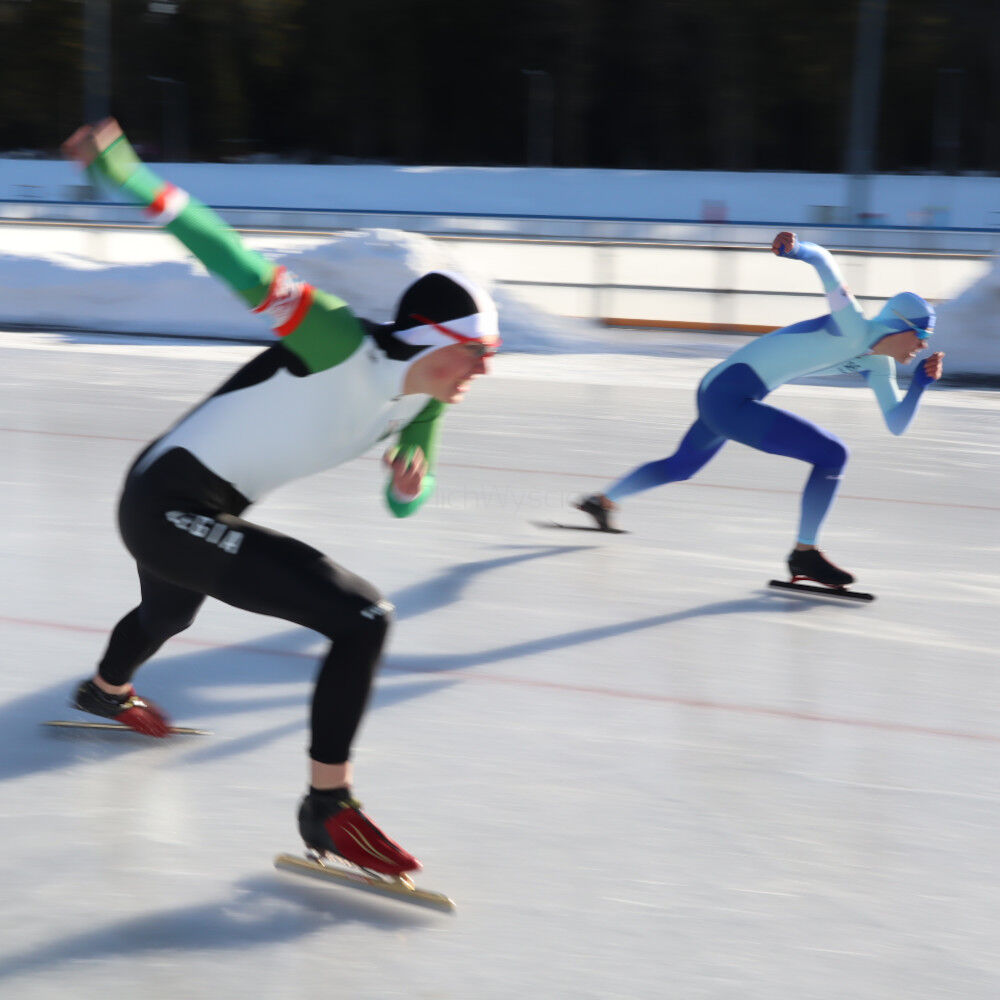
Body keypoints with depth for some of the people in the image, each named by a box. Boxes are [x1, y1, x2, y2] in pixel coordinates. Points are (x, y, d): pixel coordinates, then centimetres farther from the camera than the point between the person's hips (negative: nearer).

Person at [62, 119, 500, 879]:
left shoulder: (425, 403, -1)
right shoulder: (345, 347, -26)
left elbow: (399, 505, 14)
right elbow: (247, 271, -31)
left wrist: (412, 483, -11)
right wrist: (133, 177, -38)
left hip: (200, 512, 9)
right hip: (168, 506, -9)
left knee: (168, 615, 42)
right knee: (363, 619, -20)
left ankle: (107, 693, 76)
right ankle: (328, 808, -7)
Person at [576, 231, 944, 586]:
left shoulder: (877, 366, 9)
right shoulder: (854, 329, -16)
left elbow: (896, 424, 14)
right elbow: (823, 260, -21)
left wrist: (920, 384, -1)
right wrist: (797, 248, -41)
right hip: (728, 399, -10)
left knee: (680, 467, 33)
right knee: (832, 454, -14)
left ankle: (602, 500, 54)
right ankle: (804, 554, -5)